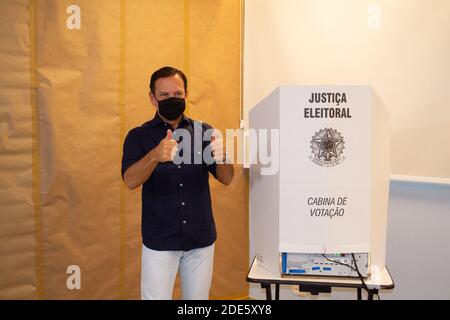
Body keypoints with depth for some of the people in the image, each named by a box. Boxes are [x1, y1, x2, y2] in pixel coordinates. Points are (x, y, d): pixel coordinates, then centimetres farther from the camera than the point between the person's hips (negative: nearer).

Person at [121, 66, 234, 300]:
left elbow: (227, 179, -4)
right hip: (159, 241, -2)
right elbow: (130, 181, -19)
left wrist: (221, 158, -27)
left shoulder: (205, 132, 1)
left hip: (201, 239, 2)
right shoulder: (139, 136, -4)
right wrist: (155, 156, -38)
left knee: (198, 297, 15)